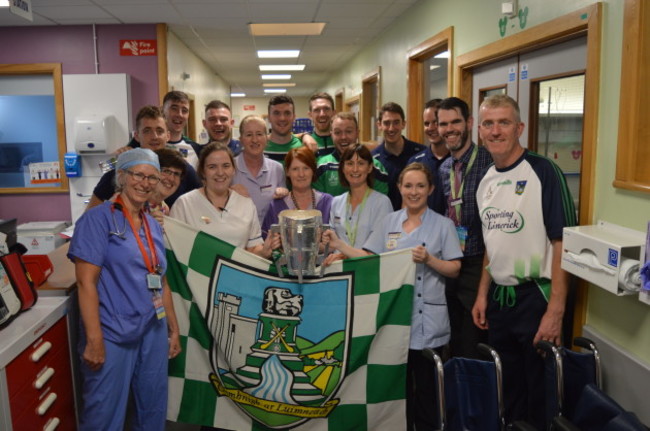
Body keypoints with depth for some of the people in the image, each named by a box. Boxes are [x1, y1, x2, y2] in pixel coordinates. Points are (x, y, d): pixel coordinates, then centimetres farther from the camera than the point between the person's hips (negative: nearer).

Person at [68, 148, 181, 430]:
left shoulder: (153, 225, 11)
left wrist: (174, 328, 16)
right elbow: (86, 281, -15)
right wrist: (94, 340, -19)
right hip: (112, 334, -6)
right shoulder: (98, 218, -9)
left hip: (154, 332, 7)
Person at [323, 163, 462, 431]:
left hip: (427, 320, -2)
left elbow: (455, 269, -2)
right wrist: (338, 244, -7)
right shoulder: (389, 222, 8)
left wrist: (429, 260, -18)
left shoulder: (443, 225, 1)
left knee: (426, 389, 6)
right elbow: (368, 257, 3)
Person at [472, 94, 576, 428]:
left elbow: (563, 243, -15)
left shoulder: (544, 172, -12)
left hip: (535, 297, -6)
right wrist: (482, 295, 12)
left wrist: (556, 310, -18)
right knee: (506, 389, 19)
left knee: (539, 394, 9)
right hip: (498, 299, 6)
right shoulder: (485, 181, 7)